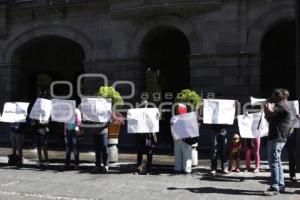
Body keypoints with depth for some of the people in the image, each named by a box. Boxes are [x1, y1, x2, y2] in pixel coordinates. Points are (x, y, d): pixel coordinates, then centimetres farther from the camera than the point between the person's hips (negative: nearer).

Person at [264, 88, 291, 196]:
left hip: (277, 138, -11)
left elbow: (270, 113, -26)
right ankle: (280, 186, 21)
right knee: (277, 162, 14)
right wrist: (267, 108, 7)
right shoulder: (280, 106, 22)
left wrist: (269, 104, -7)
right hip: (275, 137, 11)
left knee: (273, 162, -12)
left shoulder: (282, 105, -11)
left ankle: (274, 188, -11)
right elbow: (269, 119, 21)